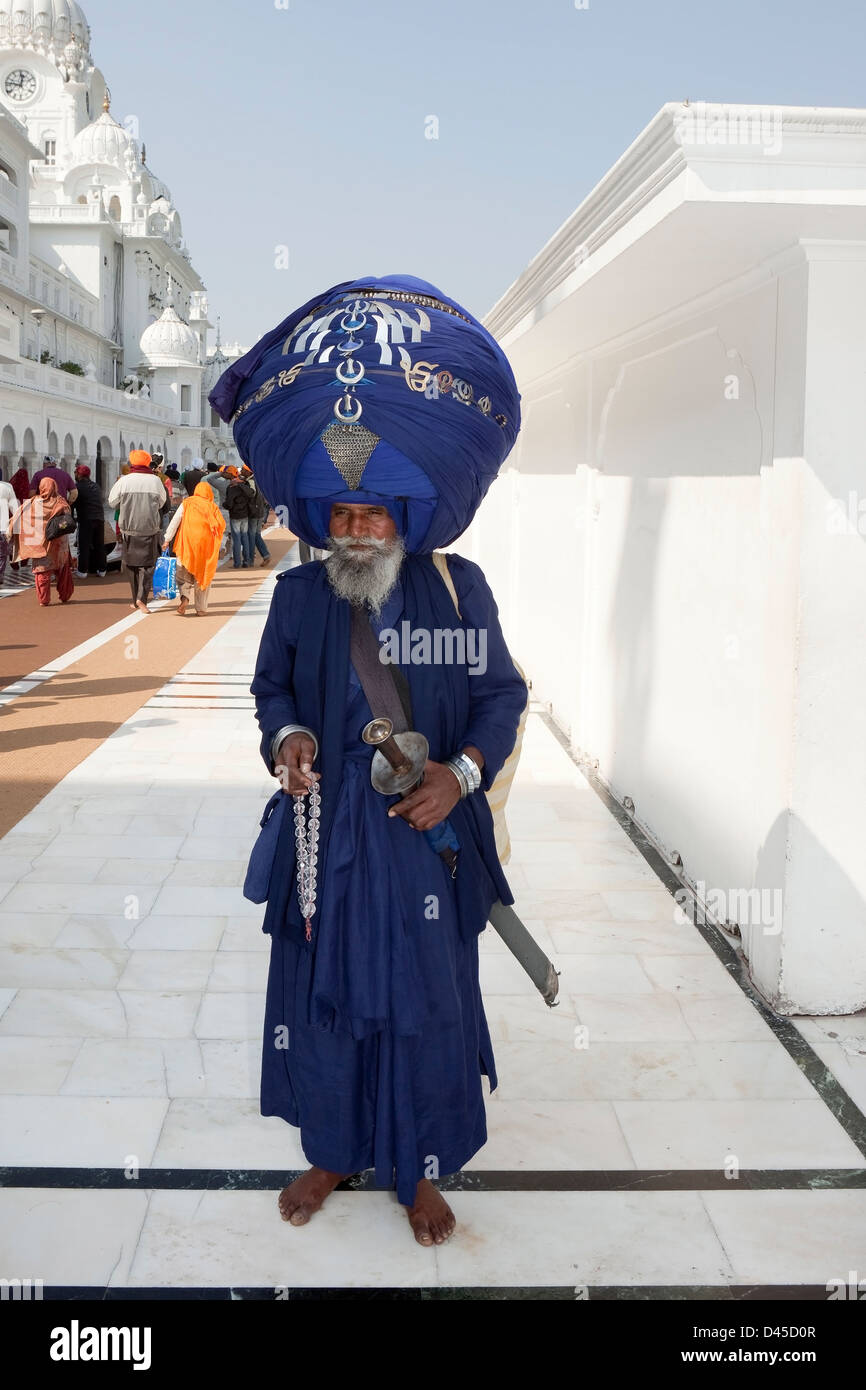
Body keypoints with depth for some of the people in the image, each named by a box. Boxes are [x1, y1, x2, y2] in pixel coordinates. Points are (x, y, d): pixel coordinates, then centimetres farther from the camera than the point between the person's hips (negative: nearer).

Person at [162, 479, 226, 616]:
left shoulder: (187, 503, 6)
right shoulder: (212, 506, 5)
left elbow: (175, 521, 0)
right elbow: (222, 524, -3)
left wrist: (167, 540, 0)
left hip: (187, 543, 0)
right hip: (205, 543, 0)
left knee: (183, 574, 8)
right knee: (202, 575, 9)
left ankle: (185, 597, -20)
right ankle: (201, 609, 8)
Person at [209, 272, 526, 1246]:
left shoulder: (457, 588, -2)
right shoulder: (298, 594, 3)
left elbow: (500, 694, 1)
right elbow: (271, 684, 12)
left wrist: (461, 772, -14)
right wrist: (286, 736, -10)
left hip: (426, 827, -1)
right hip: (327, 828, 2)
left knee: (426, 999, 7)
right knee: (322, 989, 11)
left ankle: (419, 1169, 26)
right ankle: (332, 1151, 32)